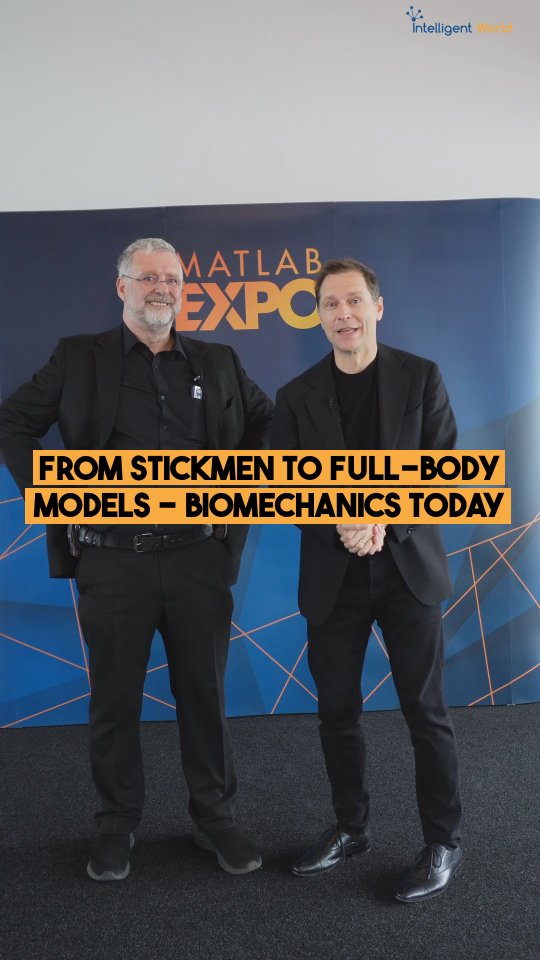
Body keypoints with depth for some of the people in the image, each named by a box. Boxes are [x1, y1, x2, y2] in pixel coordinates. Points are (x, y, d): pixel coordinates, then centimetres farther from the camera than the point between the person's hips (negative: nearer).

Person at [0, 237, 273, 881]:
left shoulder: (217, 363, 9)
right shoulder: (78, 358, 4)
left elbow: (267, 421, 18)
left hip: (198, 558, 2)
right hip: (112, 561, -1)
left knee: (205, 695, 12)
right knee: (114, 701, 11)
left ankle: (215, 818, 31)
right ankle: (116, 824, 32)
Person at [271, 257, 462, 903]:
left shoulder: (420, 377, 0)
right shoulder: (297, 396, 4)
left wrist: (387, 520, -17)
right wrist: (340, 520, -17)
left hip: (407, 568, -2)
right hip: (332, 577, 2)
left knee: (425, 709, 5)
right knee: (337, 711, 11)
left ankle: (443, 842, 24)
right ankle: (351, 828, 33)